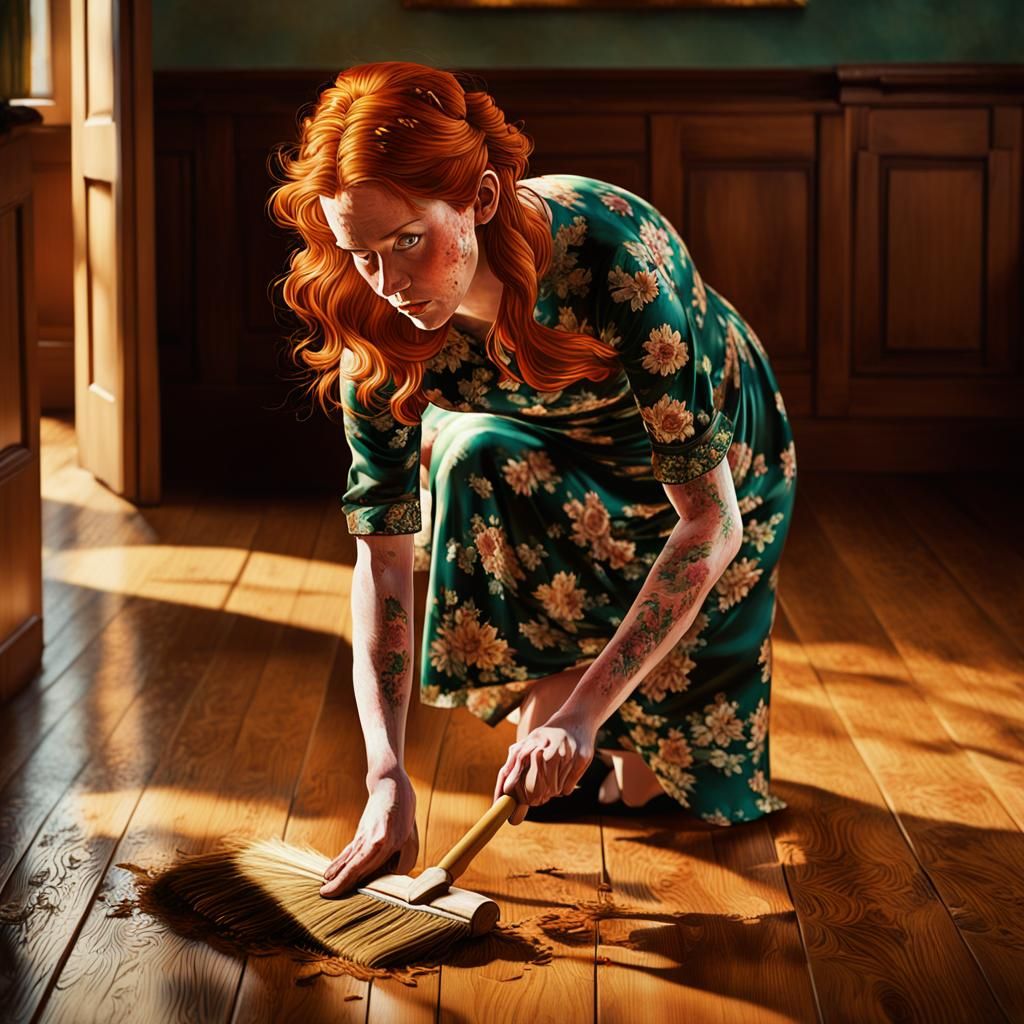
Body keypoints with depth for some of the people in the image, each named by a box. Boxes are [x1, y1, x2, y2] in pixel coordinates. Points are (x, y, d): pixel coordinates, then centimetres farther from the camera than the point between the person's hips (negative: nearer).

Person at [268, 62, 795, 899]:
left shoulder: (614, 256, -41)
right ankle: (544, 694, -10)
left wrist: (586, 709, -43)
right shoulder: (378, 325, -28)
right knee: (471, 455, -31)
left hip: (716, 460, -4)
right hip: (562, 468, 4)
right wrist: (387, 774, -32)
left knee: (646, 784, -8)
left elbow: (711, 519, -38)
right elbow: (382, 554, -23)